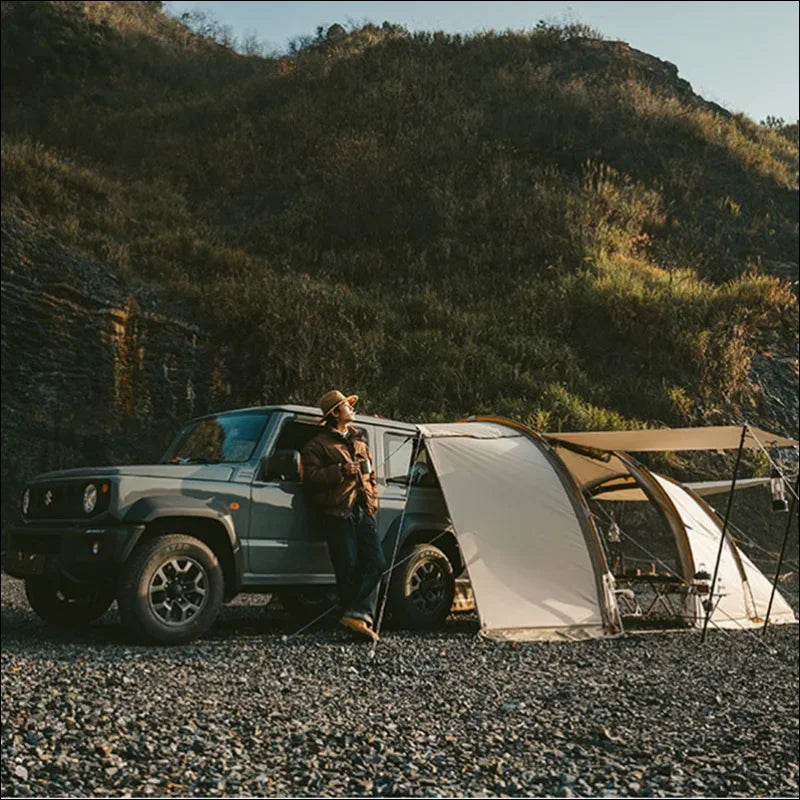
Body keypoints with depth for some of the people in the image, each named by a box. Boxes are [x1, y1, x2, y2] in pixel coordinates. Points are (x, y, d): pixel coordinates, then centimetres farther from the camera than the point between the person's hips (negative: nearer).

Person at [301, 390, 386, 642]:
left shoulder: (358, 440, 23)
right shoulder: (319, 445, 3)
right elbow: (310, 477, -10)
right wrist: (341, 471, -15)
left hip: (363, 511, 6)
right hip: (337, 514, -6)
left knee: (375, 562, -11)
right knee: (348, 569, -7)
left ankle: (357, 615, -17)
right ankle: (360, 615, 2)